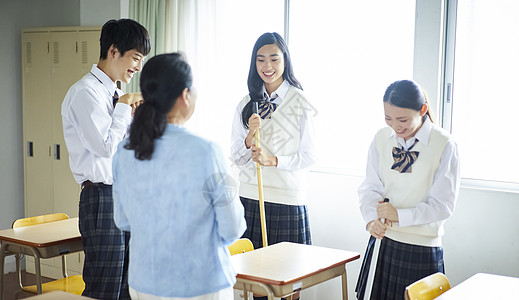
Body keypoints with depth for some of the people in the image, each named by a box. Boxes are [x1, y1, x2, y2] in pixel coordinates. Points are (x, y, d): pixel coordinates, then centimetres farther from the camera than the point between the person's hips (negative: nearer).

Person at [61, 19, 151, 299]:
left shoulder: (116, 93, 15)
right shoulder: (86, 92, -11)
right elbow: (106, 146, -19)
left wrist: (134, 114, 5)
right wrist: (123, 108, -9)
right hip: (103, 198, -9)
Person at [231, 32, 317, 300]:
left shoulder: (300, 102, -2)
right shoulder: (246, 104, 9)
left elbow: (309, 156, -4)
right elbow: (237, 157, 8)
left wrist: (273, 160, -17)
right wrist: (250, 135, -11)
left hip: (288, 198, -3)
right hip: (250, 197, 4)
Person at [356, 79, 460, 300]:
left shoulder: (444, 145, -10)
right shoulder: (382, 138, 3)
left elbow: (443, 205, -10)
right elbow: (370, 187, 5)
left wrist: (399, 215, -19)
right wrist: (372, 219, -14)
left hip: (424, 250, -3)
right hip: (388, 243, 4)